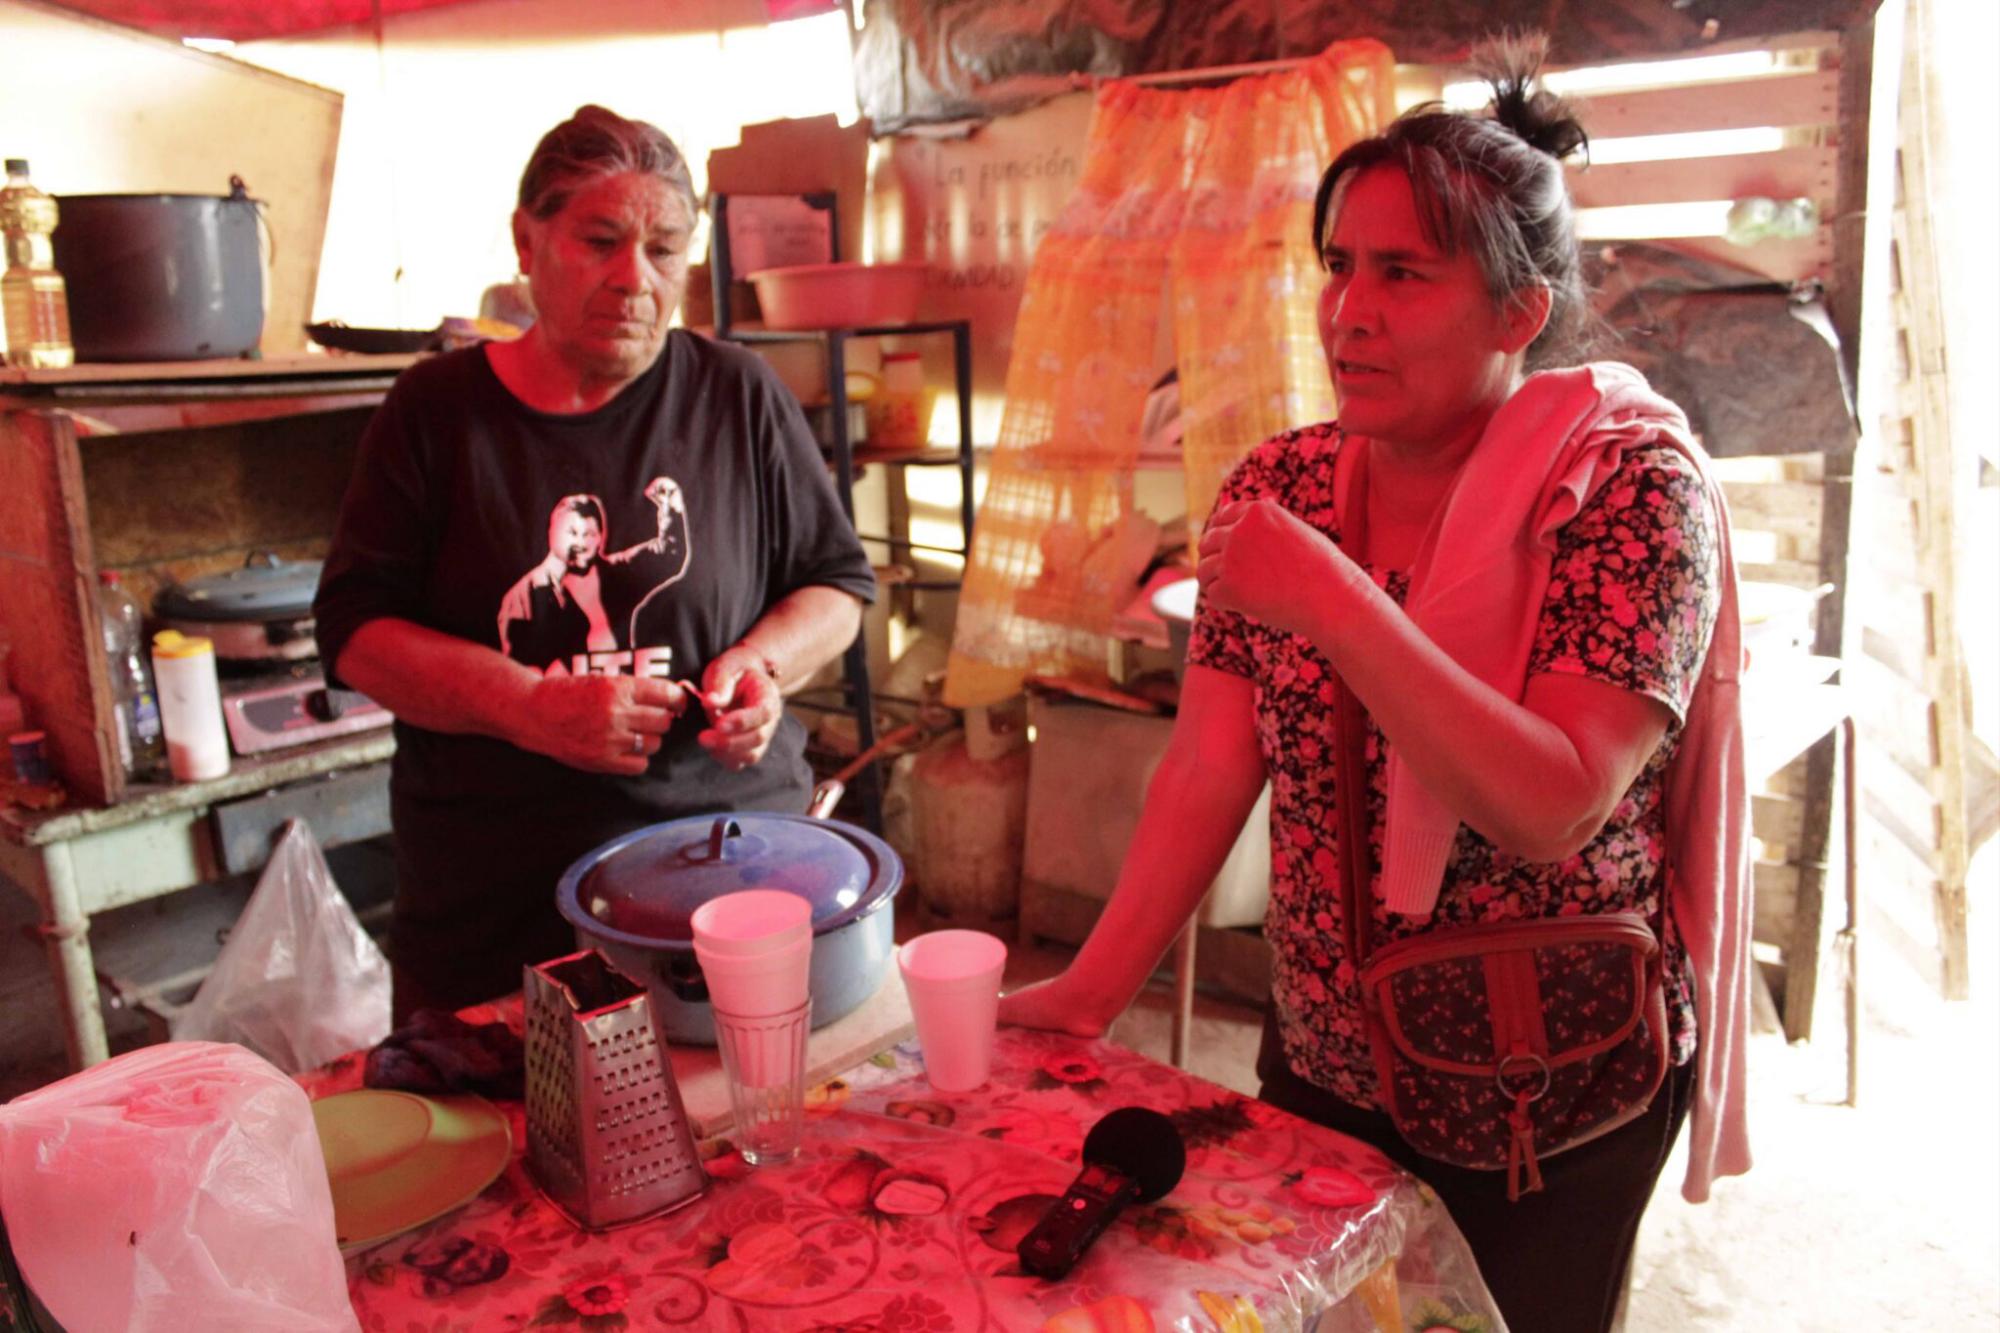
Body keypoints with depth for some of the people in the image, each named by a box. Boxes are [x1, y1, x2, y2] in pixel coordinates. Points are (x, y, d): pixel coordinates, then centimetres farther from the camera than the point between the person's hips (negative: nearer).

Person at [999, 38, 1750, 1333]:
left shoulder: (1632, 487, -17)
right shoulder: (1283, 486, -4)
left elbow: (1554, 810, -26)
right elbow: (1211, 769, -5)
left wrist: (1332, 604, -33)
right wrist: (1088, 994, -9)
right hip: (1323, 1065, 4)